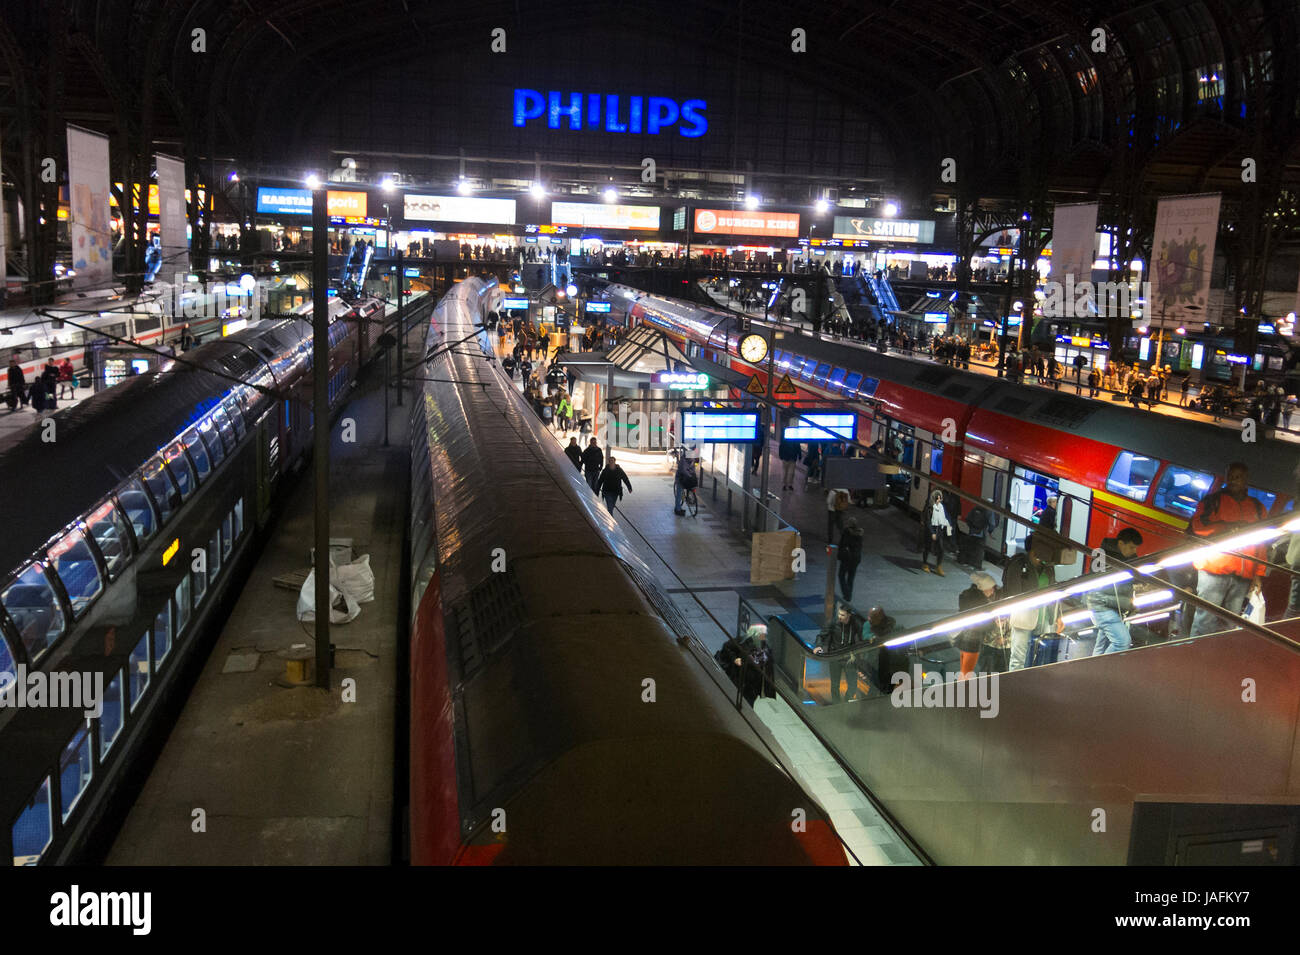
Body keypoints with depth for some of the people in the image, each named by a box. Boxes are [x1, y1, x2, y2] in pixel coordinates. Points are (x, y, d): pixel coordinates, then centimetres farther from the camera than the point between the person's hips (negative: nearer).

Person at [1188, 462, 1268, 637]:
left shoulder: (1257, 508, 19)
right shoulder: (1214, 500, 9)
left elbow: (1261, 544, 16)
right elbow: (1197, 525, -4)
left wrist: (1259, 575, 10)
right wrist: (1229, 526, -12)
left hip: (1243, 577, 3)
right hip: (1214, 571, -3)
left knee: (1230, 625, 3)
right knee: (1206, 621, -9)